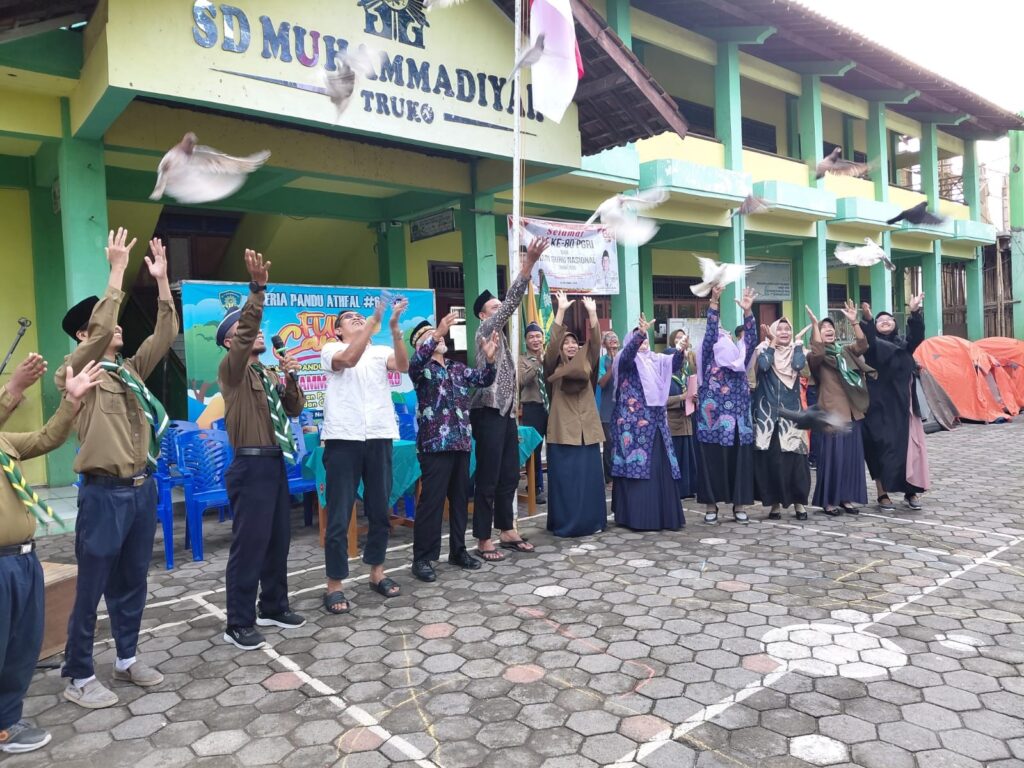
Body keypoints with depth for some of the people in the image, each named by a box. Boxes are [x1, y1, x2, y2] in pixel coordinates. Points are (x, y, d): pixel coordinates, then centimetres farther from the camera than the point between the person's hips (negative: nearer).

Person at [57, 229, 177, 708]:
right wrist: (117, 270, -21)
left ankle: (127, 659, 30)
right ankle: (79, 677, 17)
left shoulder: (132, 370, 12)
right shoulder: (75, 371, -6)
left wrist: (161, 280, 1)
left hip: (143, 488, 6)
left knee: (133, 581, 16)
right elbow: (100, 328, -22)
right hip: (104, 493, -6)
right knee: (91, 588, 3)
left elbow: (165, 336, 6)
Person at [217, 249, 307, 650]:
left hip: (276, 463, 8)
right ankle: (239, 624, 5)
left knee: (279, 540, 13)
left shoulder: (267, 374, 19)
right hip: (251, 466, -8)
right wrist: (257, 290, -34)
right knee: (249, 544, -5)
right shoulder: (232, 370, -5)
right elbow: (245, 333, -24)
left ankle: (273, 607, 27)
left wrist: (291, 379, -1)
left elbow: (293, 410, 15)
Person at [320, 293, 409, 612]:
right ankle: (334, 584, 9)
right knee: (339, 515, -1)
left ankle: (377, 572, 27)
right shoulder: (330, 349, 4)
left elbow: (403, 365, -8)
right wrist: (375, 320, -22)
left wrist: (394, 327, -20)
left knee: (380, 510, 12)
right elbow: (349, 360, -18)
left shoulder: (380, 351, 12)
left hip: (379, 437, 4)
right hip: (343, 438, -3)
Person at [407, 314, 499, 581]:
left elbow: (484, 379, 8)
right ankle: (422, 558, 4)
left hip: (461, 442, 6)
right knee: (431, 500, -4)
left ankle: (458, 550, 24)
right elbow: (416, 362, -25)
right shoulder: (422, 369, -1)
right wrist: (437, 333, -35)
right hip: (435, 444, -6)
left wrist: (490, 358, -10)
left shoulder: (458, 369, 18)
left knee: (460, 498, 12)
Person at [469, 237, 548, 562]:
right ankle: (484, 540, 3)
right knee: (488, 478, -4)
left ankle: (507, 531, 22)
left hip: (505, 412, 9)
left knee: (509, 475, 12)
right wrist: (529, 263, -20)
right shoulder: (485, 330, -4)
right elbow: (512, 302, -15)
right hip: (489, 413, -9)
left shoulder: (499, 336, 20)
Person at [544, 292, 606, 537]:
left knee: (590, 477, 6)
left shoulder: (586, 365, 12)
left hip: (587, 430, 4)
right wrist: (561, 310, -19)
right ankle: (564, 524, 7)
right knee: (565, 478, -1)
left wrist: (592, 313, -11)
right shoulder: (553, 367, 2)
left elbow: (595, 342, 0)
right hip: (563, 430, -3)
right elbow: (553, 341, -11)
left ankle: (591, 521, 17)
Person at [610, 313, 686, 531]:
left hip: (655, 421, 6)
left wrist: (681, 350, -20)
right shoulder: (626, 360, 1)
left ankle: (663, 515, 12)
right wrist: (640, 332, -36)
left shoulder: (656, 360, 17)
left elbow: (673, 362, 0)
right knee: (636, 465, -6)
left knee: (660, 468, 5)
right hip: (633, 421, -6)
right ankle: (636, 516, 0)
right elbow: (628, 352, -21)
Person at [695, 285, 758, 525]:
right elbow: (709, 334, -7)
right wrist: (714, 302, -18)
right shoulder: (708, 359, 5)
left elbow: (751, 339, 1)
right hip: (714, 418, -3)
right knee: (713, 462, 0)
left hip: (737, 419, 3)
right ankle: (711, 505, 9)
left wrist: (747, 311, -12)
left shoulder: (739, 359, 14)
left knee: (739, 461, 5)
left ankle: (738, 505, 14)